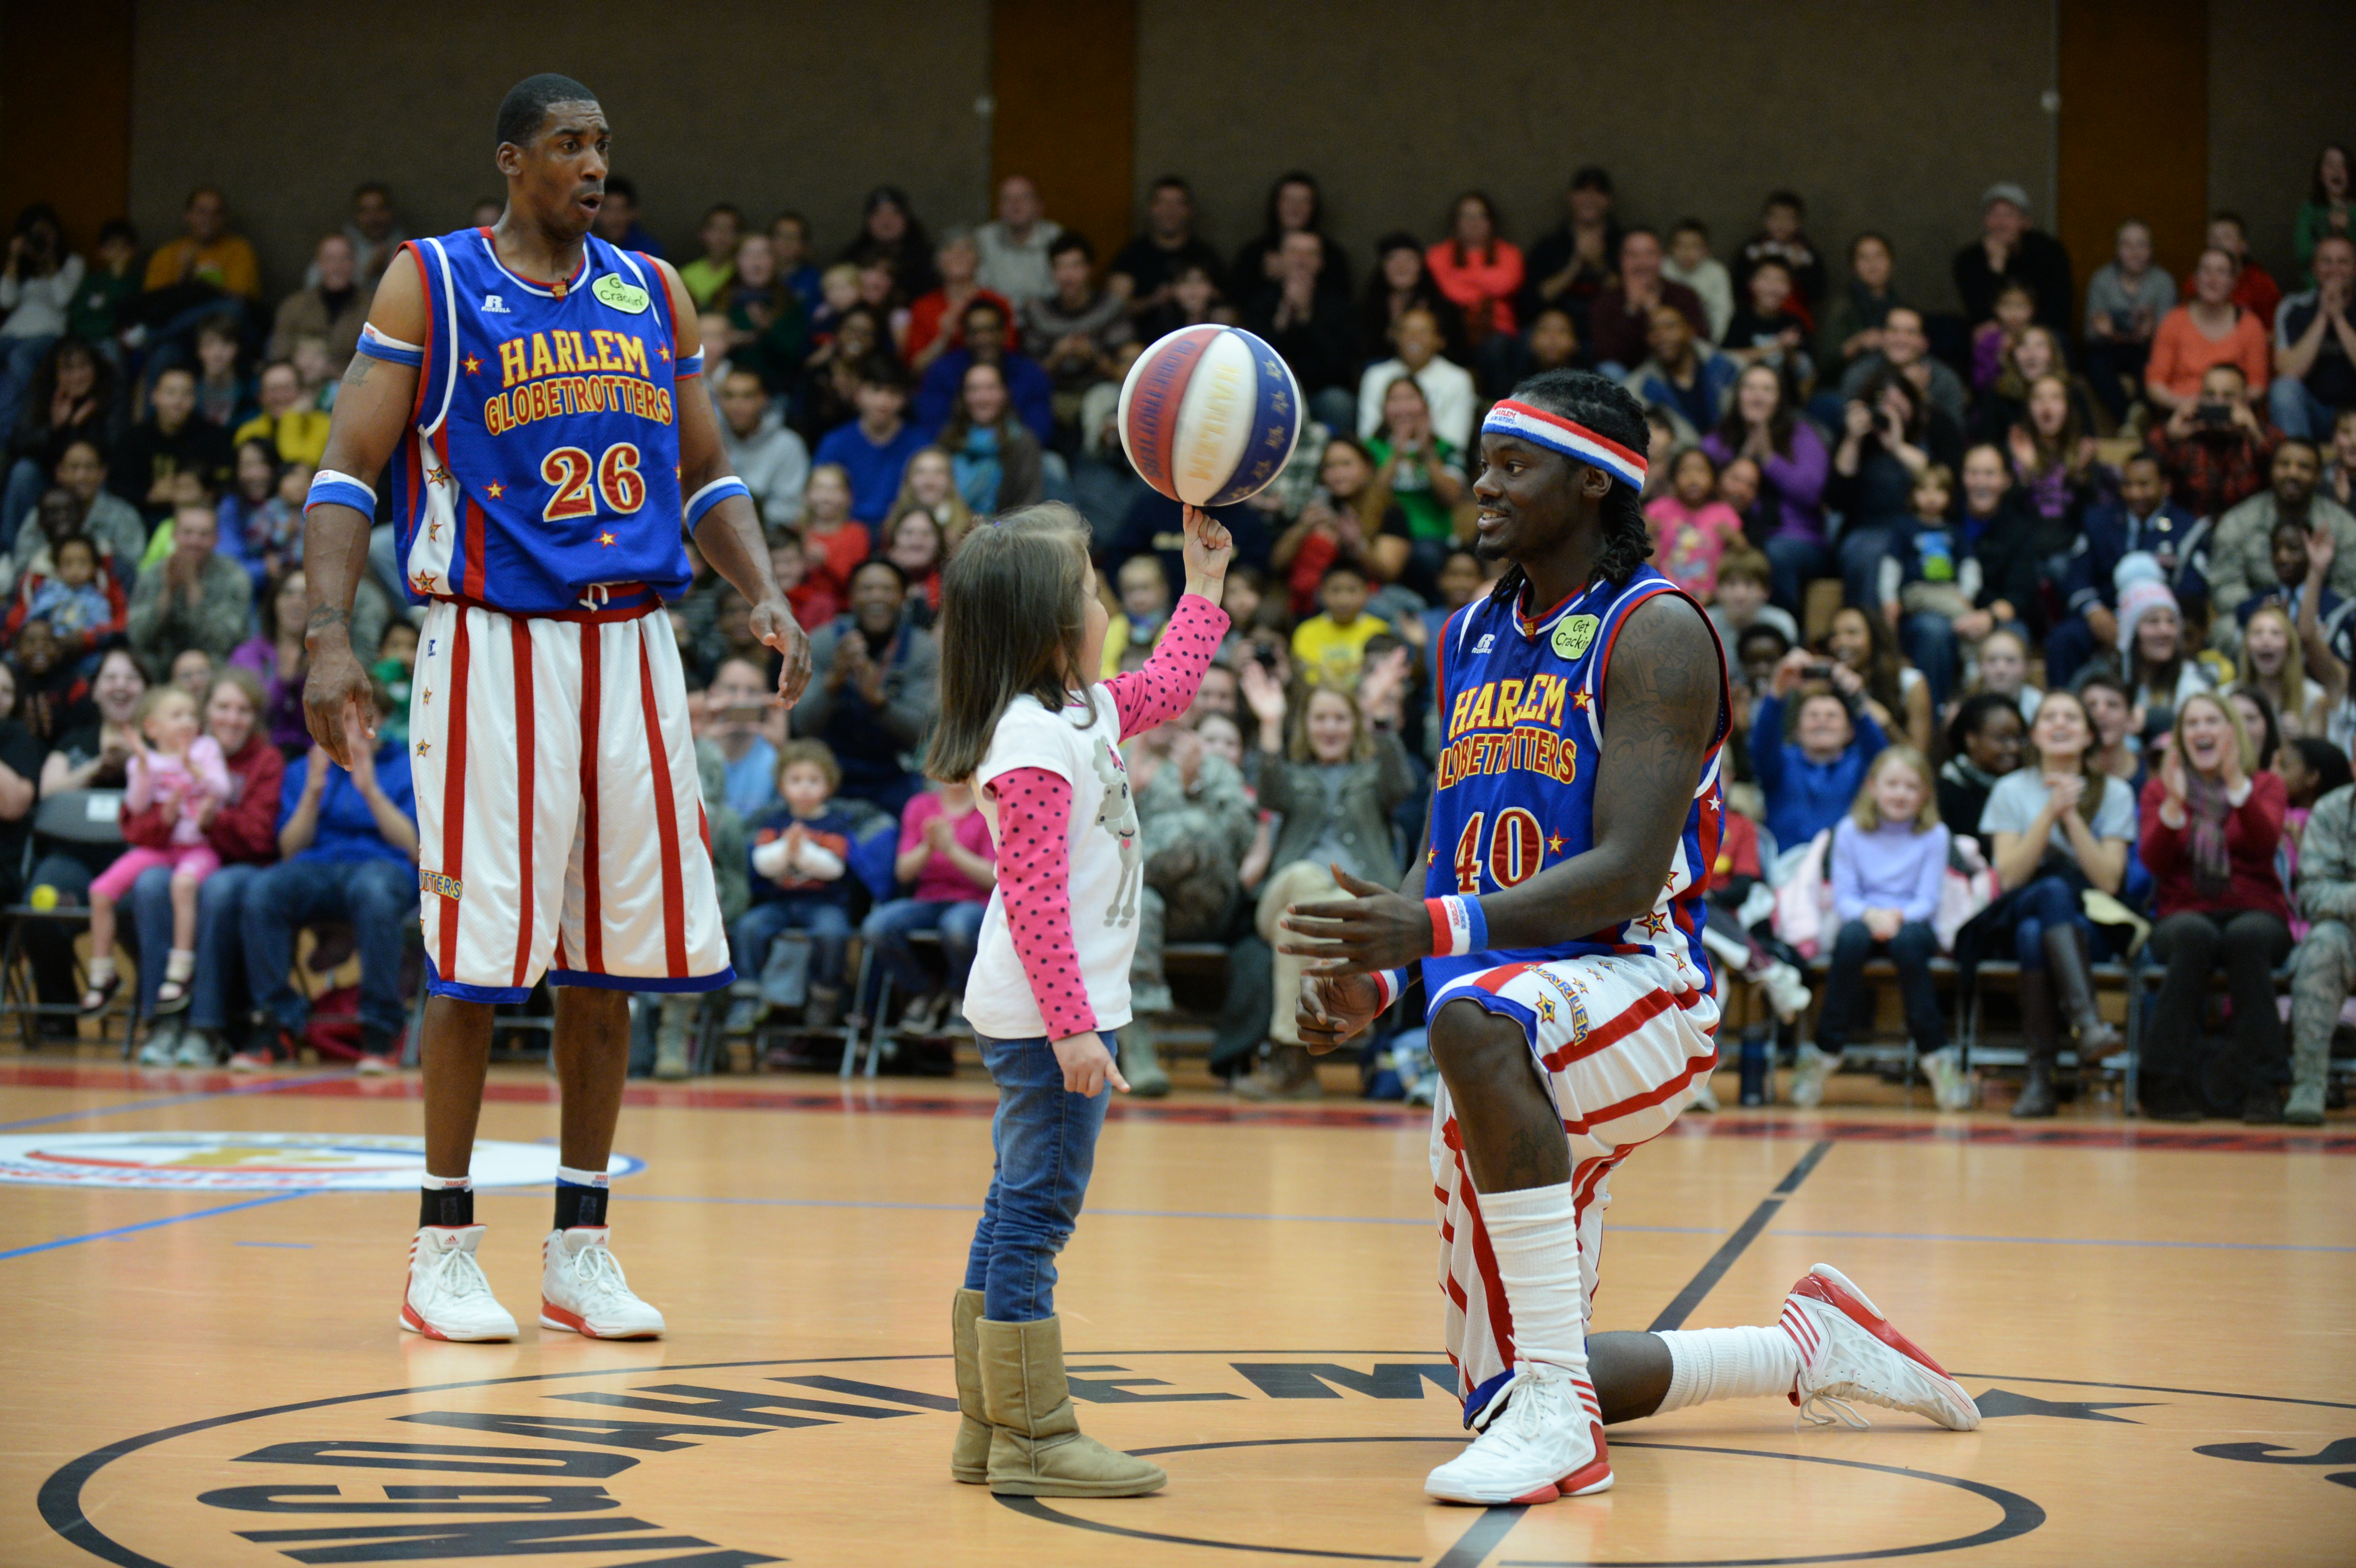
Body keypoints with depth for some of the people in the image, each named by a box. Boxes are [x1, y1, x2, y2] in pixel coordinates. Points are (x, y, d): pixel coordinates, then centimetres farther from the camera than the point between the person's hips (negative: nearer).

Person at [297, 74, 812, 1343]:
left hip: (631, 643, 5)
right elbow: (348, 470, -4)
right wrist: (329, 638, -16)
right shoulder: (430, 284, -1)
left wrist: (764, 597, 1)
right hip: (494, 641, -4)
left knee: (607, 957, 6)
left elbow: (705, 474, 18)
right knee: (476, 952, -4)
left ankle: (580, 1248, 15)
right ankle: (444, 1249, 7)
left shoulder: (651, 291, 12)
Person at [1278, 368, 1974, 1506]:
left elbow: (1627, 874, -21)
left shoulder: (1654, 632, -10)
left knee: (1476, 1018, -43)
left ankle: (1560, 1416, -38)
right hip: (1504, 1051, 8)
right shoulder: (1472, 639, 14)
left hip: (1640, 994, -8)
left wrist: (1435, 931, -33)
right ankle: (1810, 1344, 31)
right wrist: (1373, 977, -4)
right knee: (1499, 1395, 9)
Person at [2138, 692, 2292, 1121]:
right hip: (2185, 913, 0)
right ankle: (2169, 1085, -35)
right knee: (2194, 937, -37)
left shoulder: (2265, 785, 11)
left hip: (2255, 912, 0)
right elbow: (2154, 862, -4)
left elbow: (2266, 843, -11)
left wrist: (2237, 784, -23)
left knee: (2247, 936, -37)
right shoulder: (2160, 789, 13)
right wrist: (2173, 804, -19)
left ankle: (2262, 1087, -35)